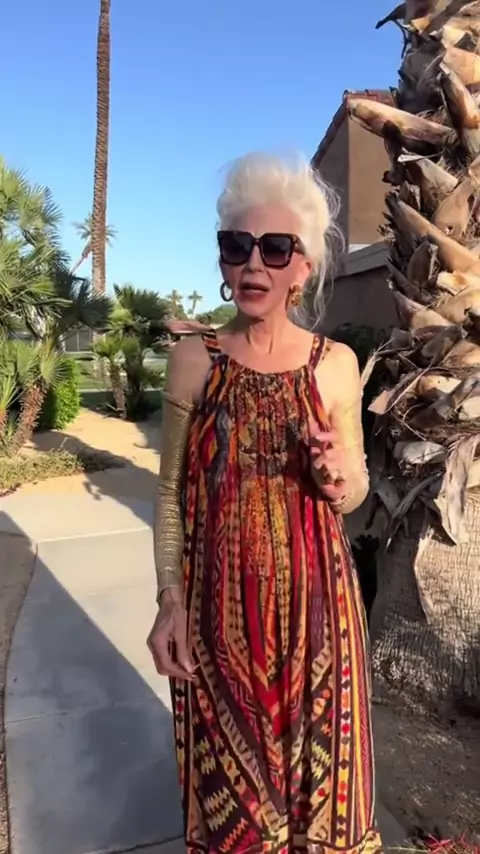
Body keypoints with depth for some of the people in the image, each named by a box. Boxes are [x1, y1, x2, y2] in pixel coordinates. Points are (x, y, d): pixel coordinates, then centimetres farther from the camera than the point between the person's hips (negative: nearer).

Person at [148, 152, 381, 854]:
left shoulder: (335, 364, -2)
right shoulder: (194, 359, -4)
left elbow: (354, 495, 7)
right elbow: (172, 491, 0)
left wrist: (336, 477, -15)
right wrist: (169, 599, -6)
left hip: (313, 601, 1)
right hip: (219, 601, 0)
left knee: (315, 762, 17)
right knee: (228, 775, 16)